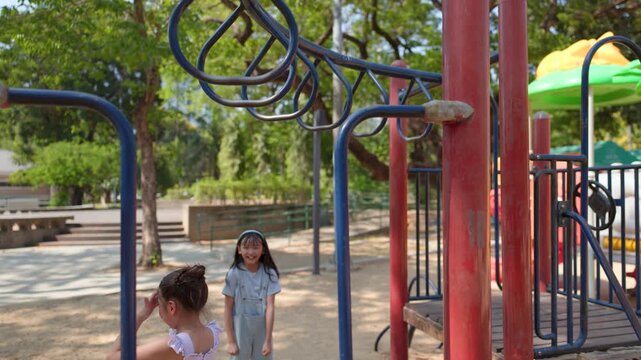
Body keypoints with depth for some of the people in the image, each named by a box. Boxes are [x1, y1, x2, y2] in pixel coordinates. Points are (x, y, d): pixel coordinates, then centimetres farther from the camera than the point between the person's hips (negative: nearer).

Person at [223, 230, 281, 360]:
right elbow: (228, 308, -8)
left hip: (262, 330, 2)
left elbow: (270, 306, -12)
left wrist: (268, 340, -14)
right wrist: (230, 340, -9)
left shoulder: (269, 273, -9)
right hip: (240, 330, -1)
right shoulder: (234, 273, -12)